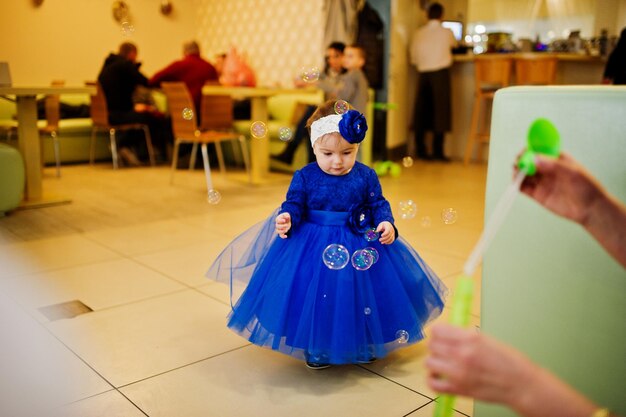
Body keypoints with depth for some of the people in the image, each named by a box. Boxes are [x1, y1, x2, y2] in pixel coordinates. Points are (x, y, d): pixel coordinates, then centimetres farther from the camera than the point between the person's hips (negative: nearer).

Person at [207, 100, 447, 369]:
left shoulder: (366, 177, -4)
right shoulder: (304, 177, -8)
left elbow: (379, 205, 0)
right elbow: (294, 205, -6)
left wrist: (387, 224, -19)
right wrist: (287, 219, -28)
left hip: (361, 245, 2)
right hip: (313, 247, -1)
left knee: (361, 296, 12)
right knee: (317, 299, 4)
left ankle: (364, 345, 36)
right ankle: (317, 350, 27)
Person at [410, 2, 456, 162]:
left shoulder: (418, 33, 6)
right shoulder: (446, 32, 3)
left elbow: (413, 58, 7)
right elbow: (454, 44, 25)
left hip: (423, 74, 3)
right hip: (440, 73, -3)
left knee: (422, 112, 7)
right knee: (440, 111, 1)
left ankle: (421, 150, 11)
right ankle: (438, 151, -1)